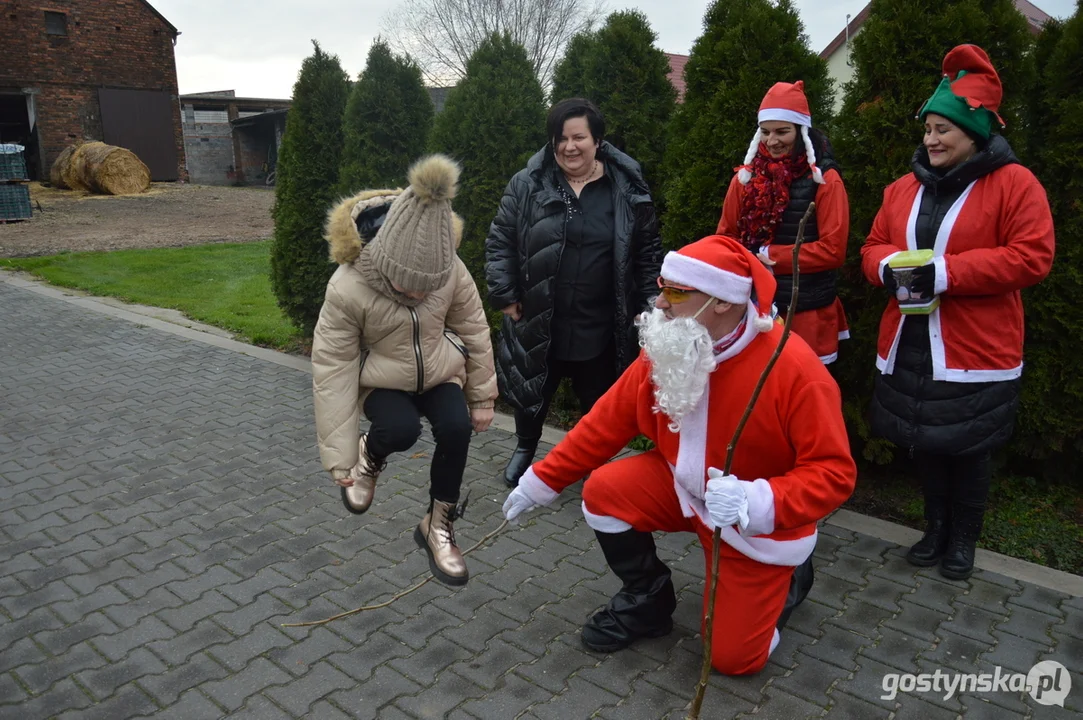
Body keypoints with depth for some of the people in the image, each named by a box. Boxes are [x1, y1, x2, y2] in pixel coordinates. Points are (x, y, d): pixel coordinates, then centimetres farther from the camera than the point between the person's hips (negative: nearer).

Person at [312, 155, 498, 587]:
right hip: (381, 380, -2)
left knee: (456, 429, -21)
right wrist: (340, 458, -19)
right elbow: (333, 370, -23)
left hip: (439, 372, 3)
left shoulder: (452, 271, -22)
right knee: (400, 430, -30)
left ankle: (439, 525, 4)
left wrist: (482, 396, 2)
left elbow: (474, 330, -5)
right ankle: (370, 454, 10)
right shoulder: (347, 288, -30)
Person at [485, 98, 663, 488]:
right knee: (532, 391, 20)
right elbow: (500, 241, 2)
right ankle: (525, 448, 49)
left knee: (599, 402, 14)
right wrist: (505, 296, -3)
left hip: (600, 329, 0)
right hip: (538, 323, 1)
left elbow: (648, 251, 4)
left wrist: (647, 307, 2)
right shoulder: (527, 184, -4)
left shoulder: (628, 189, -3)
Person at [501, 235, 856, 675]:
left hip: (761, 526, -4)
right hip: (684, 488, 5)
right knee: (605, 491, -17)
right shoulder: (666, 350, -13)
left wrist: (758, 502, -41)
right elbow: (607, 422, -4)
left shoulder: (794, 367, -29)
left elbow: (834, 472, -25)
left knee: (732, 656, -4)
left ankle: (784, 581, 28)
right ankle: (648, 600, 10)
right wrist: (542, 480, -2)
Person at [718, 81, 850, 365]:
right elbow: (726, 238, 10)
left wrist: (769, 256, -13)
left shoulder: (825, 180, -4)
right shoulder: (746, 177, 7)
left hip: (807, 314, -3)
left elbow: (833, 250, -9)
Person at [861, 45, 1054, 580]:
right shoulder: (904, 188, 10)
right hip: (909, 347, 5)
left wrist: (945, 272, -23)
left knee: (968, 450, 9)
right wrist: (889, 266, -12)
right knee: (926, 444, 15)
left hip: (975, 353, -5)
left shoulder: (1014, 184, -7)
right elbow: (873, 247, 12)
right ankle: (936, 529, 34)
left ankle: (963, 539, 30)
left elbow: (1032, 256, -15)